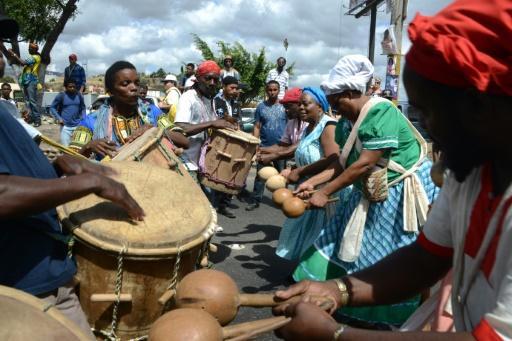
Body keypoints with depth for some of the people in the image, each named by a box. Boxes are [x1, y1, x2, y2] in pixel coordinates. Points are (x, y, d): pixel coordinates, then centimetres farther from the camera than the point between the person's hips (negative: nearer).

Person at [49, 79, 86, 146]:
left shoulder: (79, 95, 3)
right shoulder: (61, 96, -5)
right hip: (65, 126, -2)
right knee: (65, 147, -1)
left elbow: (83, 108, 17)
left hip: (77, 125, 3)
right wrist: (59, 118, -9)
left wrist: (83, 118, 2)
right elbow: (52, 107, 3)